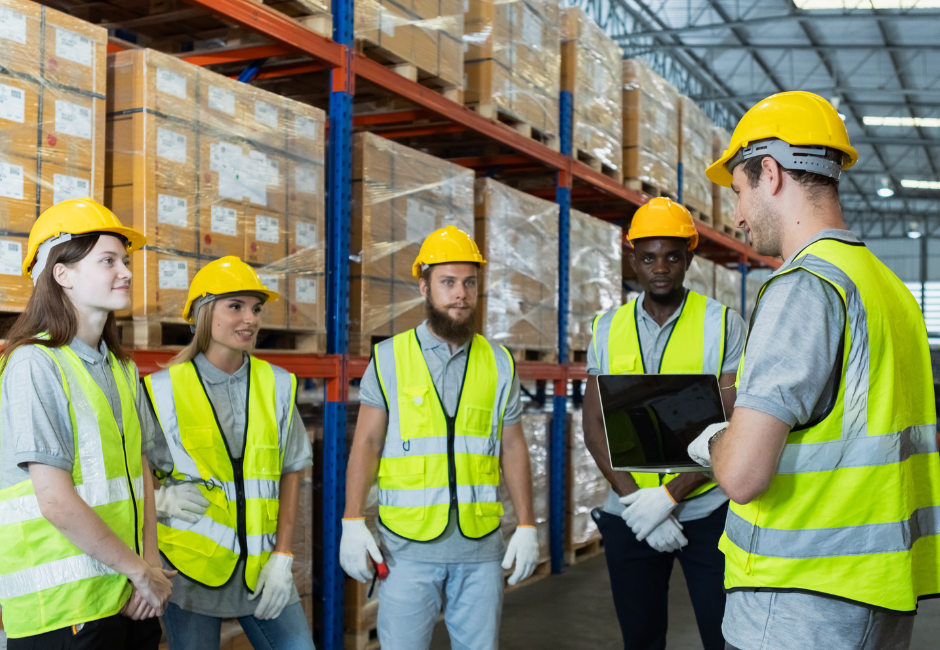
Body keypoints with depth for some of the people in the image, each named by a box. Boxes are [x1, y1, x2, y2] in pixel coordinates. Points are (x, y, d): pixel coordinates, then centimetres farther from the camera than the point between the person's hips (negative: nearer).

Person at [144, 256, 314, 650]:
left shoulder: (278, 386, 3)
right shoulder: (162, 390, -4)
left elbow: (290, 473, 6)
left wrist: (282, 557, 0)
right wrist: (160, 499, -14)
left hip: (261, 568, 2)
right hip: (190, 568, -2)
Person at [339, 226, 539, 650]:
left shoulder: (499, 363, 7)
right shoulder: (389, 359, 1)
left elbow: (513, 448, 8)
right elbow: (366, 443, -1)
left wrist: (526, 526, 3)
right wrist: (352, 522, -9)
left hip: (481, 547, 2)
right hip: (408, 547, -2)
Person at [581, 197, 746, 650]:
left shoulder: (724, 326, -4)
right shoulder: (607, 329, 5)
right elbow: (594, 425, 3)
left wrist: (668, 496, -17)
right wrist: (632, 498, -10)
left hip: (707, 514, -3)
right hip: (629, 518, 3)